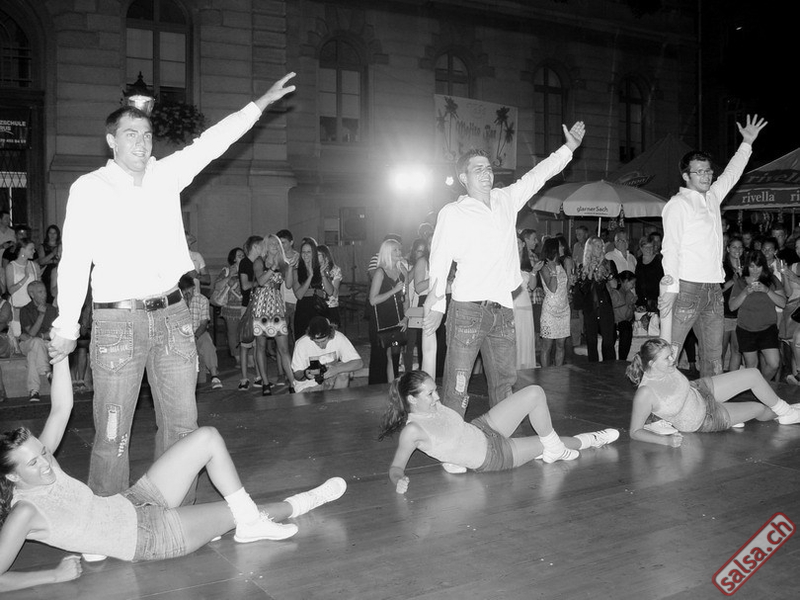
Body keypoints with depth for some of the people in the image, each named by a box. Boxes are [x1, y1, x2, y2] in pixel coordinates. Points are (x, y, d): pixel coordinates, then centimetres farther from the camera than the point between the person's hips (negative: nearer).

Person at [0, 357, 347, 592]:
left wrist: (61, 352, -17)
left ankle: (251, 524, 10)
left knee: (208, 438, -3)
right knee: (240, 511, -2)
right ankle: (291, 508, 32)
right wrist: (55, 575, -26)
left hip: (135, 503, 8)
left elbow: (61, 408, -7)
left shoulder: (39, 458, -5)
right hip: (149, 538, -8)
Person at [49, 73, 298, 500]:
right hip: (118, 319, -4)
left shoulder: (165, 175, 10)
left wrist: (263, 101, 7)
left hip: (172, 315, 4)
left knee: (182, 424, 8)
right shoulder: (89, 188, 0)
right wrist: (66, 329, -4)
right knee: (112, 433, -1)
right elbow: (74, 261, -2)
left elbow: (212, 142, 10)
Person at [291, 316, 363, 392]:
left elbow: (359, 363, -22)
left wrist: (336, 369, -37)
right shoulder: (301, 344, -20)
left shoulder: (338, 337, -19)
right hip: (307, 387, -2)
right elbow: (297, 375, -10)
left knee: (344, 371, -26)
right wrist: (305, 374, -34)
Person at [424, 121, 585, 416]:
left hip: (503, 309, 6)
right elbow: (439, 260, -3)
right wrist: (436, 303, -10)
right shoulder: (453, 213, 0)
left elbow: (537, 176, 23)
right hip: (468, 309, -5)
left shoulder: (507, 199, 13)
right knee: (457, 384, -5)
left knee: (505, 381, 12)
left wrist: (569, 147, 20)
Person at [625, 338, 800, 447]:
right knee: (758, 409, 4)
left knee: (754, 375, -3)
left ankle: (784, 410, 27)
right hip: (701, 422, -5)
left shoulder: (667, 368, -17)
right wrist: (666, 440, -40)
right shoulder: (645, 394, -38)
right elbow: (635, 432, -32)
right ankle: (786, 413, 40)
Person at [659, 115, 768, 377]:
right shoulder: (678, 204, -4)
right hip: (687, 287, -8)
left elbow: (731, 174, 36)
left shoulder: (712, 196, 17)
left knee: (714, 356, 9)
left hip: (713, 288, 8)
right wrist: (671, 287, -19)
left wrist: (747, 143, 34)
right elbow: (670, 248, -12)